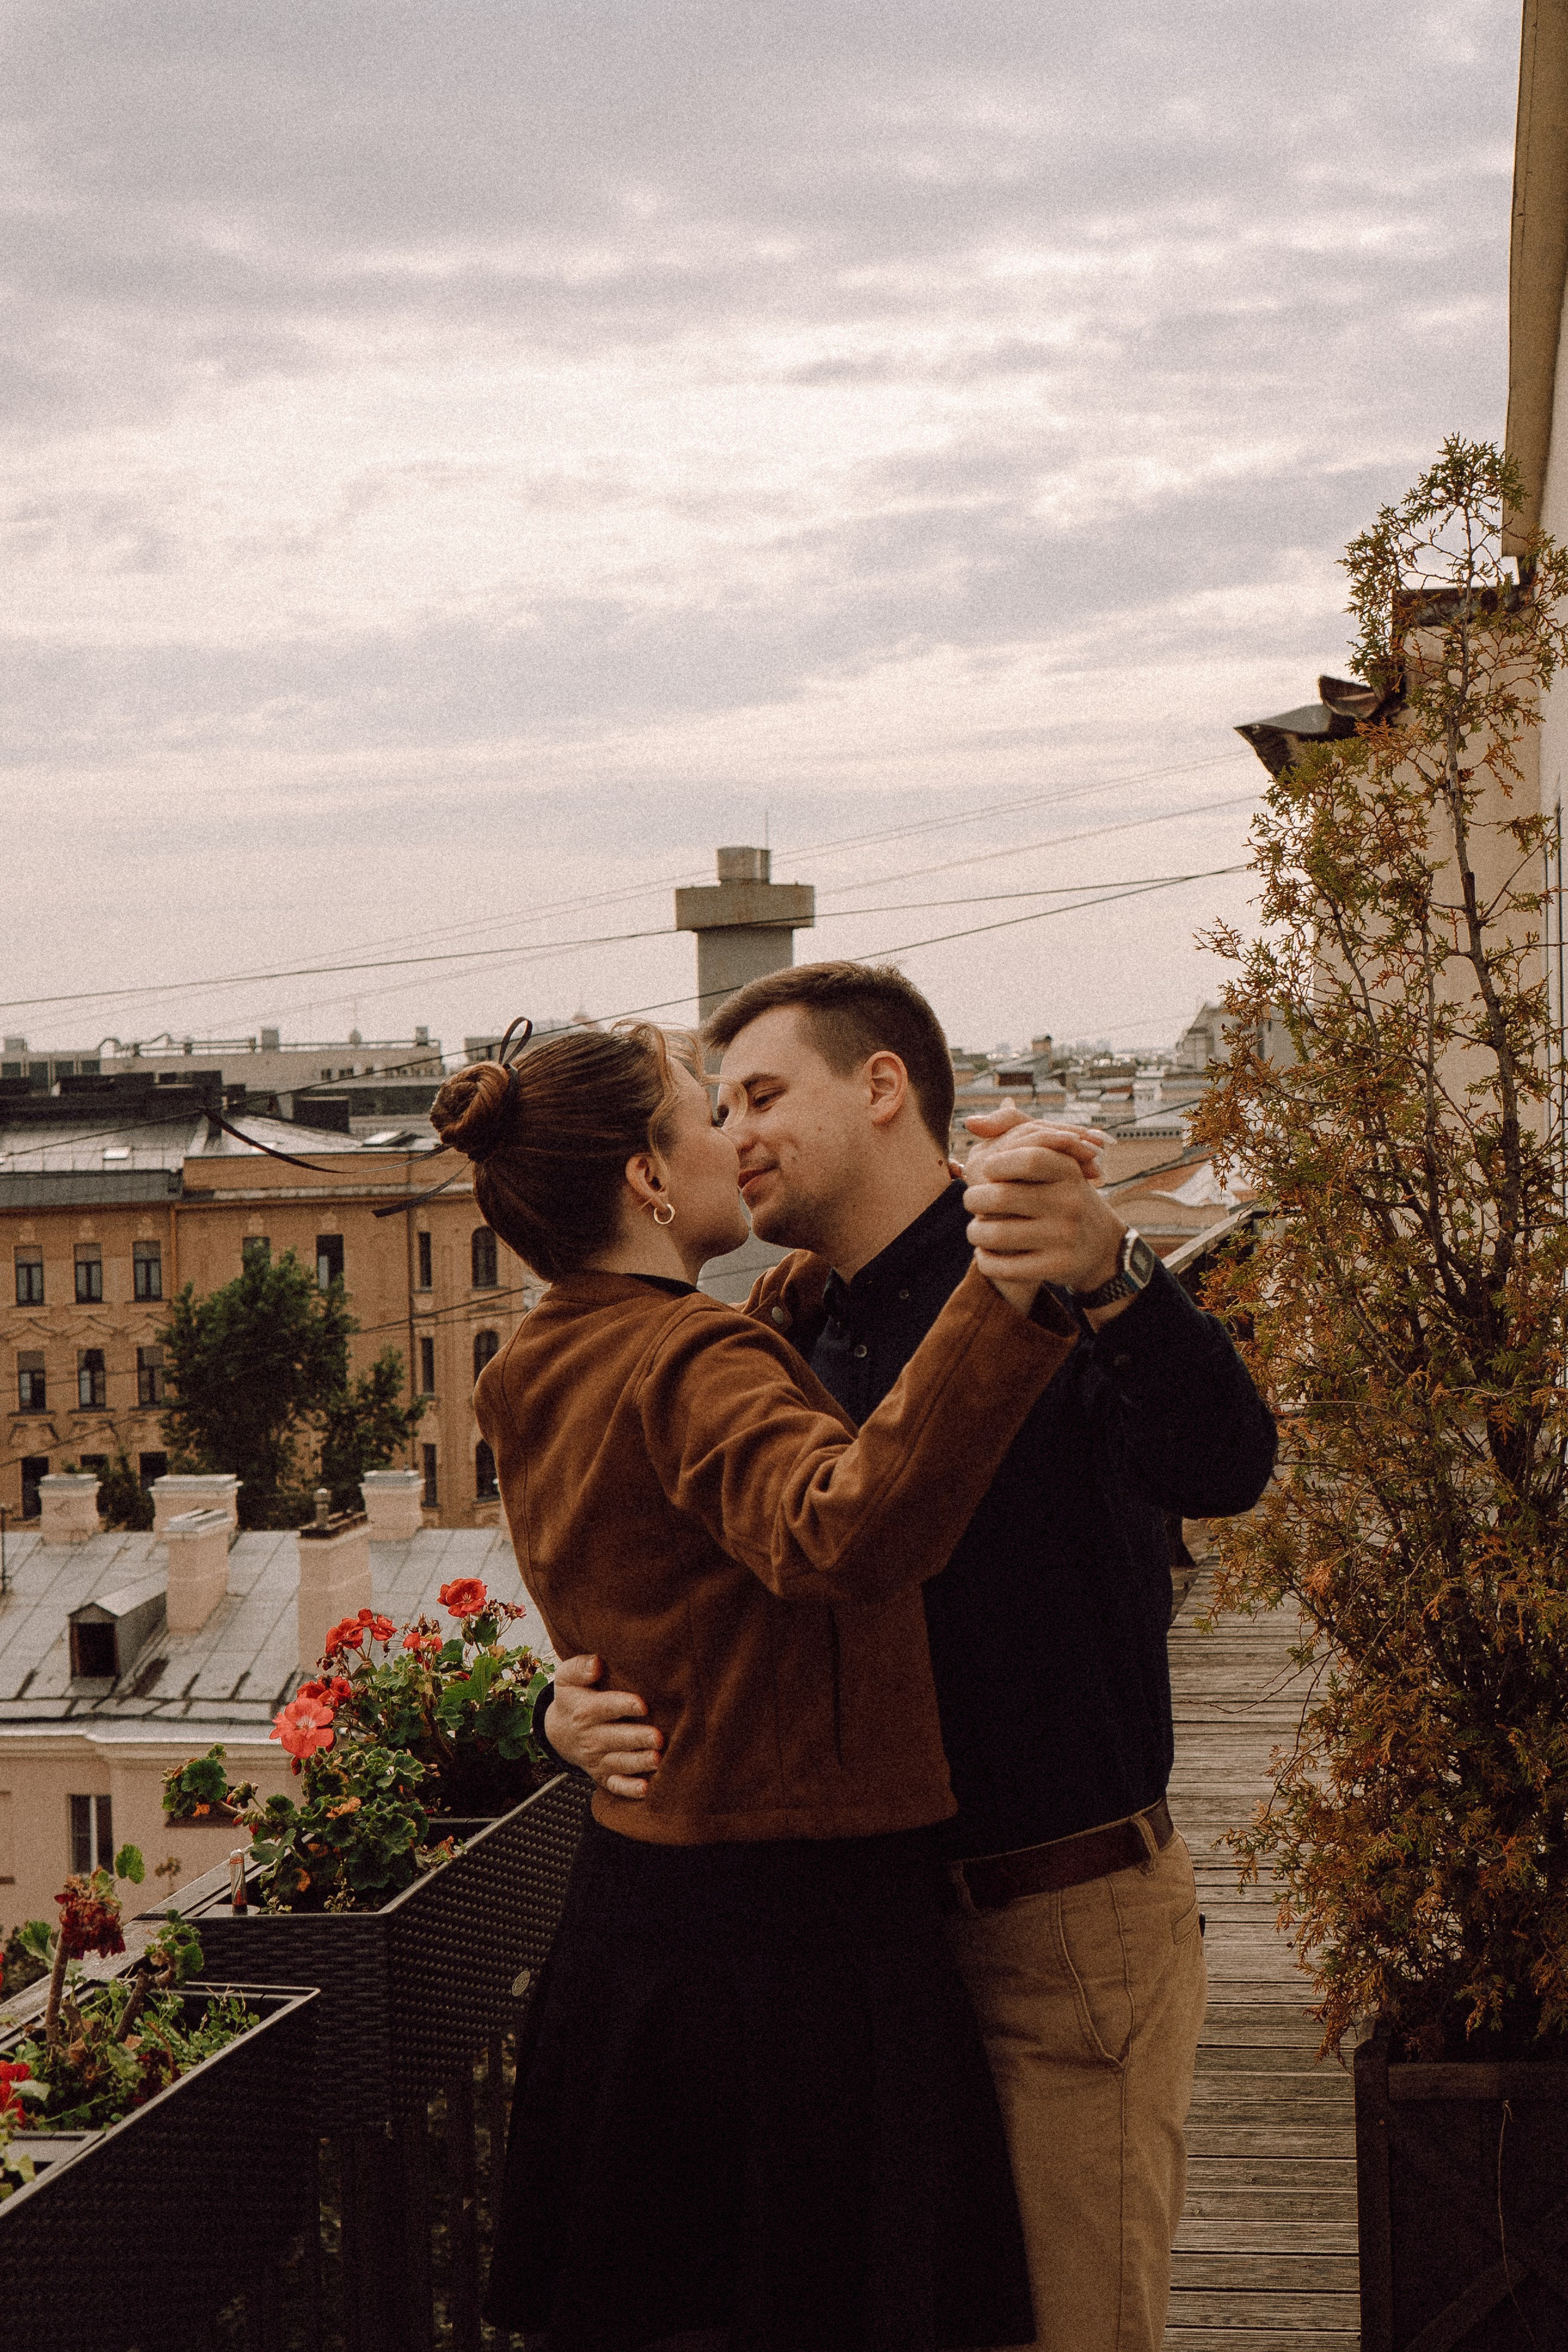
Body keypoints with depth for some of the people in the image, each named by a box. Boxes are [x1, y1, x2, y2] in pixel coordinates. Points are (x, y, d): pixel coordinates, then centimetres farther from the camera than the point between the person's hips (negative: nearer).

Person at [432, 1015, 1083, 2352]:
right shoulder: (695, 1361, -18)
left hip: (627, 1913, 9)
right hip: (803, 1942, -9)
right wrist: (1008, 1289, -47)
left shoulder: (533, 1383, 10)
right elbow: (852, 1529, -39)